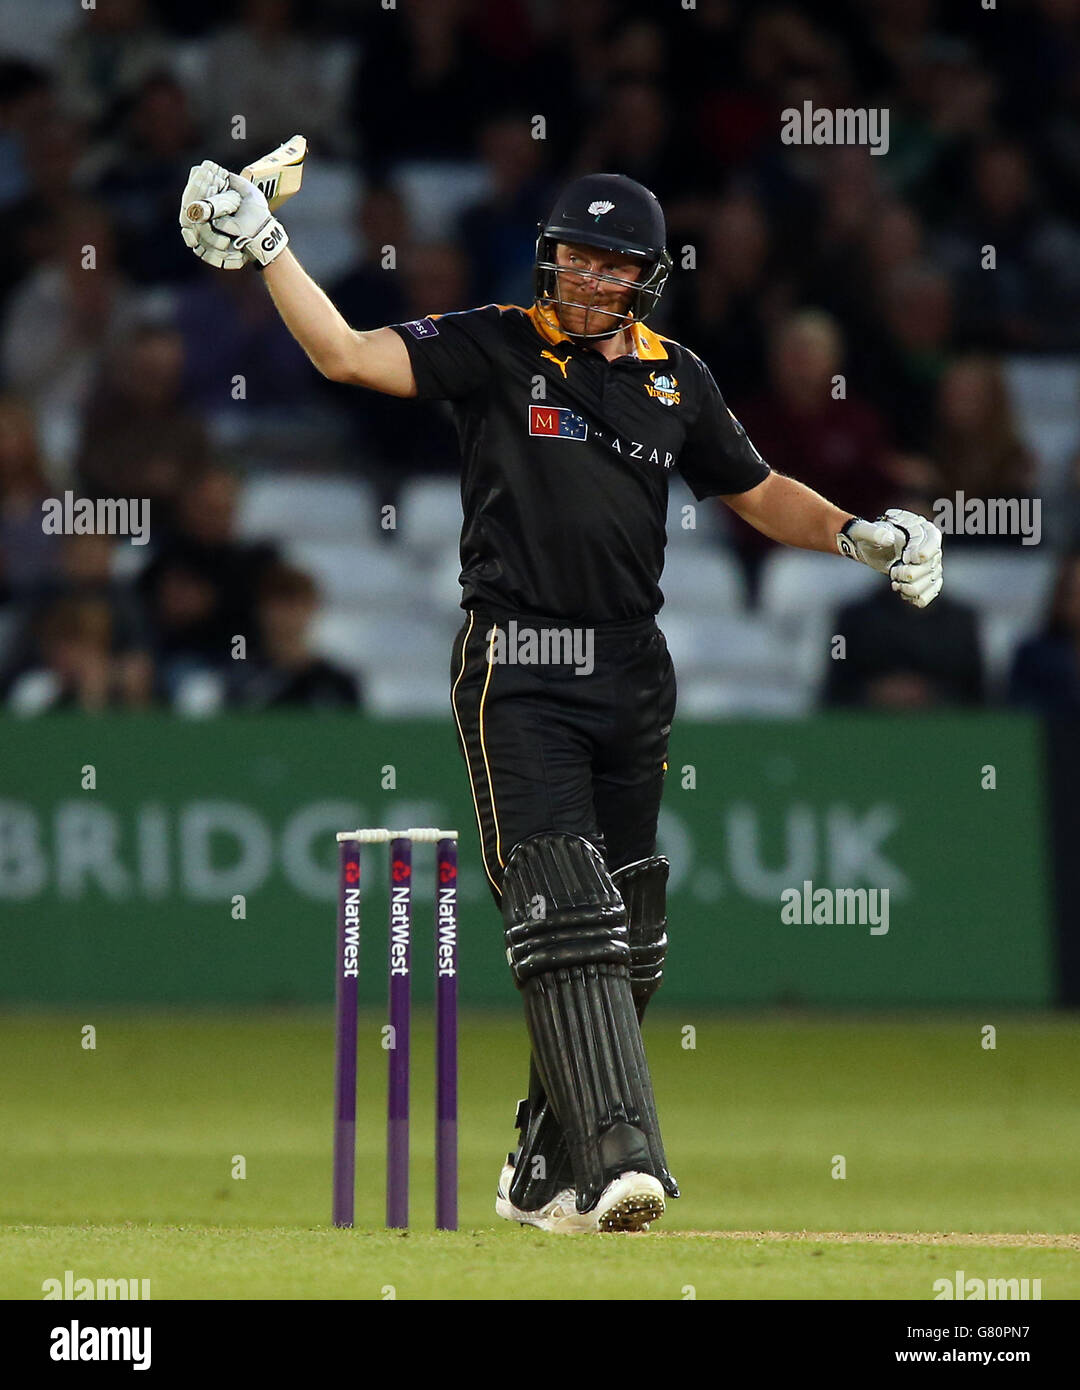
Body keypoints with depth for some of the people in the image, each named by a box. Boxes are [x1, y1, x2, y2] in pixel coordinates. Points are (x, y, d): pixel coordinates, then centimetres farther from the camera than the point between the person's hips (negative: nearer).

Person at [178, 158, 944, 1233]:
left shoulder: (677, 378, 13)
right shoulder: (495, 348, 1)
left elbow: (757, 494, 23)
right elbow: (345, 354, -8)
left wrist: (859, 535, 7)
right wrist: (263, 247, -16)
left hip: (630, 678, 5)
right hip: (517, 669, -5)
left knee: (625, 940, 7)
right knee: (562, 915, -17)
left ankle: (546, 1173, 20)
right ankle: (617, 1157, -27)